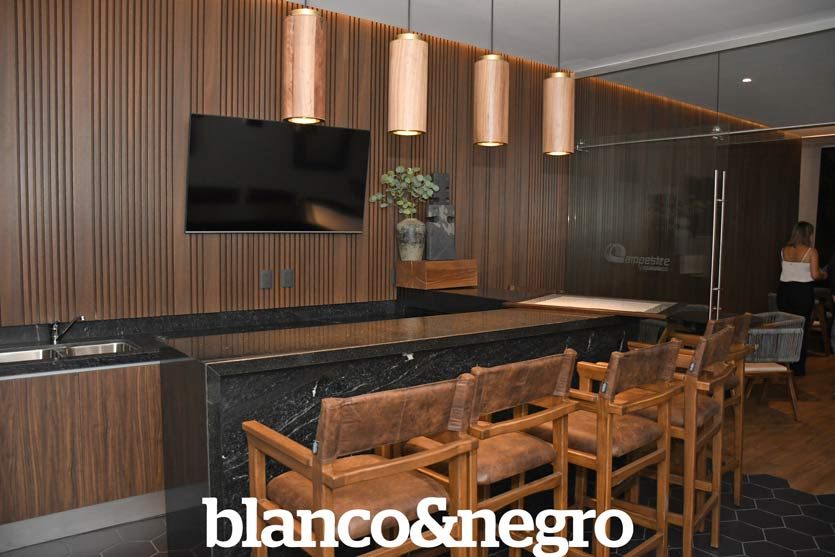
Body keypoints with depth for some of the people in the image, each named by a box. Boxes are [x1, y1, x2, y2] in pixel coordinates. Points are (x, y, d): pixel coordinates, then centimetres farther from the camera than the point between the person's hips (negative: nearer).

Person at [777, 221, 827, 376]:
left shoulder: (784, 251, 1)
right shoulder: (811, 252, -10)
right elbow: (815, 275, -11)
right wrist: (823, 275, 9)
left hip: (784, 289, 3)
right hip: (803, 291, -3)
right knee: (802, 329, 7)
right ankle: (799, 368, 11)